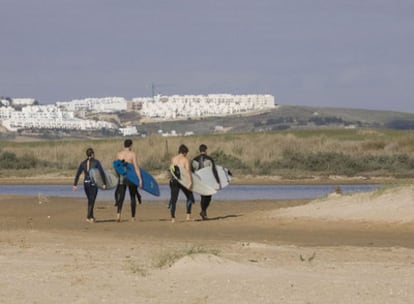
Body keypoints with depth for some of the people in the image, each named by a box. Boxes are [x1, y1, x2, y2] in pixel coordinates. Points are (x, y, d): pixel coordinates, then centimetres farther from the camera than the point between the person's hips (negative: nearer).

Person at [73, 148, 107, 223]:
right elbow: (102, 173, -9)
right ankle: (88, 217, -15)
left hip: (86, 183, 4)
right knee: (92, 201, -3)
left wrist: (75, 185, 0)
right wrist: (104, 183, -5)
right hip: (94, 183, -4)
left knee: (90, 200, 19)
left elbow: (77, 174, 0)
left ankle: (91, 217, 25)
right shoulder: (96, 162, -4)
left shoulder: (83, 163, 5)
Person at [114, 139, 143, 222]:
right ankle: (133, 217, 14)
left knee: (121, 197, 0)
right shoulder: (132, 154, -8)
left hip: (122, 177, 3)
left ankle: (118, 213, -25)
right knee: (133, 197, 10)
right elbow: (136, 167, -13)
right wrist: (140, 179, -12)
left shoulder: (119, 154, 5)